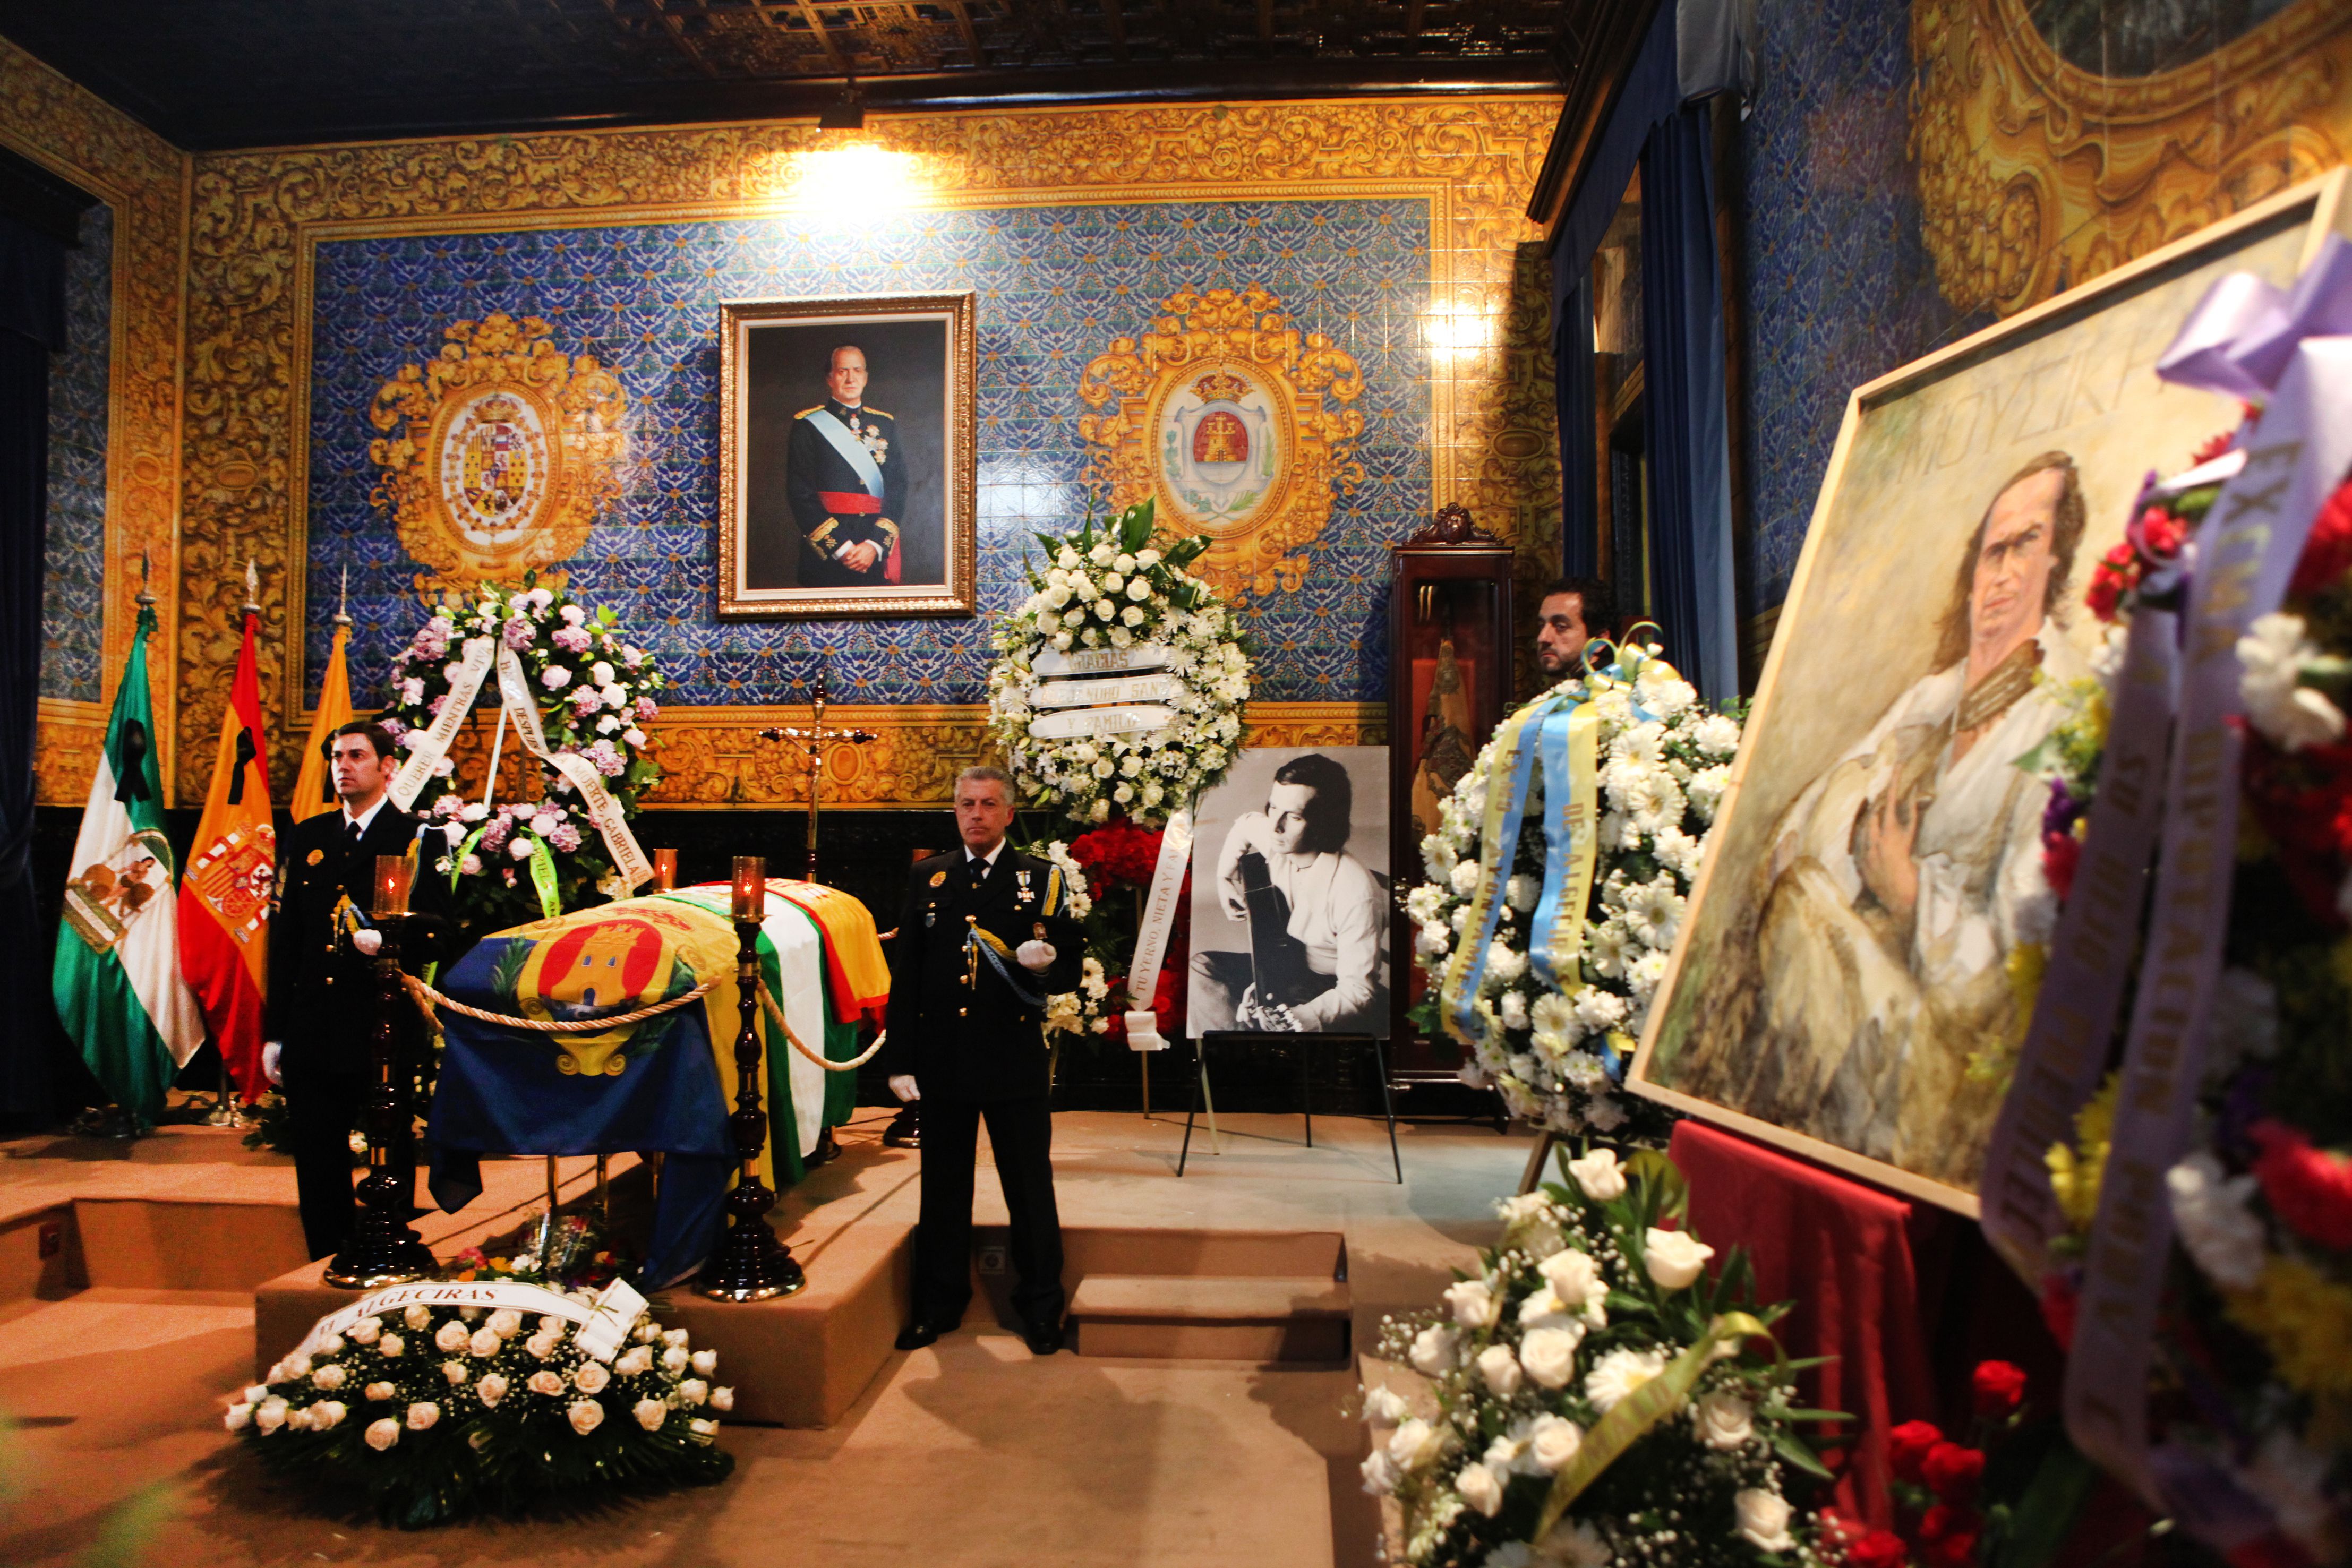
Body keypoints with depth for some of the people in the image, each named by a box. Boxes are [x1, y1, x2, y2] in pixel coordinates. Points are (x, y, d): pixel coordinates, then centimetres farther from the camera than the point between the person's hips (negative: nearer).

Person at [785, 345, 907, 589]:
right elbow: (800, 494, -5)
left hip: (878, 553, 3)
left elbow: (898, 488, 5)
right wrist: (840, 547, -14)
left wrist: (875, 544, -10)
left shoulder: (886, 424, 12)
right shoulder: (807, 424, 2)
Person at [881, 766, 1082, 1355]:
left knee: (1030, 1189, 7)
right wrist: (899, 1061, 1)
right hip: (942, 1059, 2)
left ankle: (1040, 1307, 23)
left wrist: (1046, 963, -24)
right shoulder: (927, 878, 7)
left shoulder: (1042, 880, 1)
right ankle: (939, 1304, 29)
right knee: (943, 1189, 14)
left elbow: (1068, 975, 0)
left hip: (1016, 1060, -2)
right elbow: (905, 975, 6)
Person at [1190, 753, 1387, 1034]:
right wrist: (1225, 879, 12)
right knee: (1201, 966, -11)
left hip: (1332, 991, -7)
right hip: (1285, 967, 7)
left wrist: (1298, 1019, -43)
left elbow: (1358, 990, -29)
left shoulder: (1356, 892, -31)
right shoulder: (1271, 838, -12)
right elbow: (1244, 824, 17)